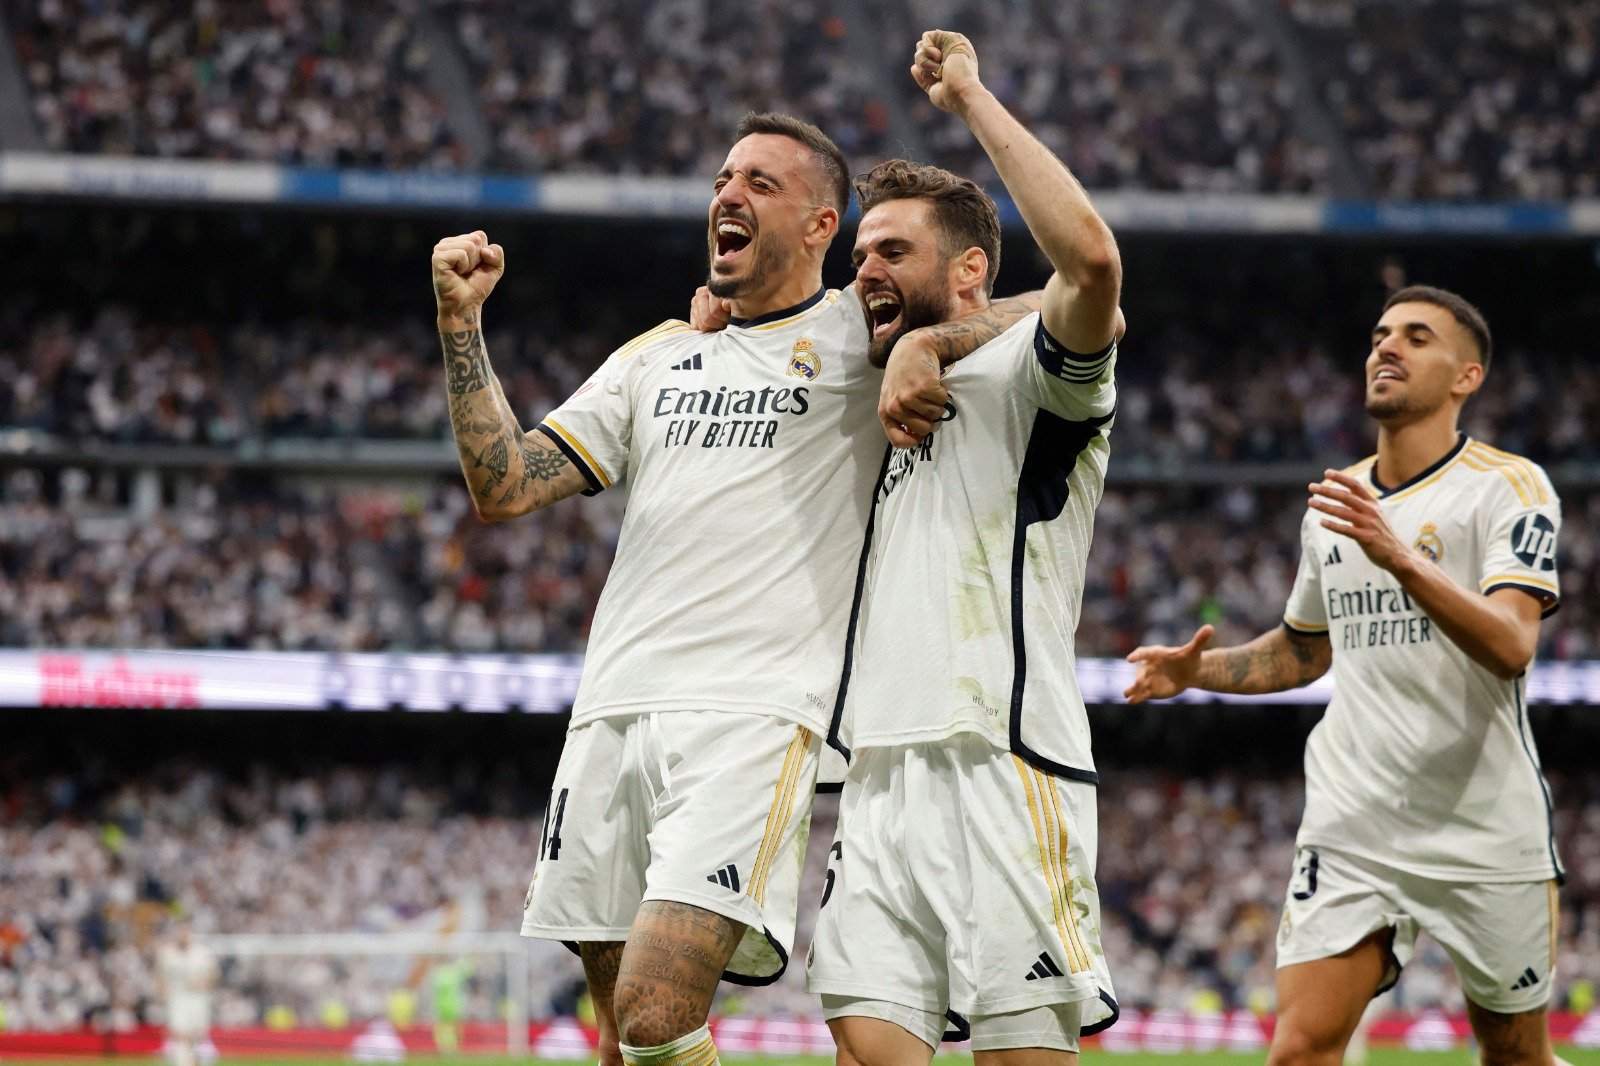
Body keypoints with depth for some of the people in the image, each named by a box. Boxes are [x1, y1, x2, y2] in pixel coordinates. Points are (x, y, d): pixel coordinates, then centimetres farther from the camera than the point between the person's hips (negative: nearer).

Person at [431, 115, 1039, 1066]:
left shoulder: (859, 335, 6)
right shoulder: (658, 356, 22)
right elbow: (503, 485, 17)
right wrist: (462, 322, 10)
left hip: (755, 714, -6)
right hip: (614, 709, 6)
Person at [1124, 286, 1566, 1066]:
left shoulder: (1509, 487, -7)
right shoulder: (1333, 505, 11)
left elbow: (1510, 646, -23)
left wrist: (1400, 557, -35)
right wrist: (1199, 670, 9)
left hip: (1487, 831, -4)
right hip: (1350, 824, 4)